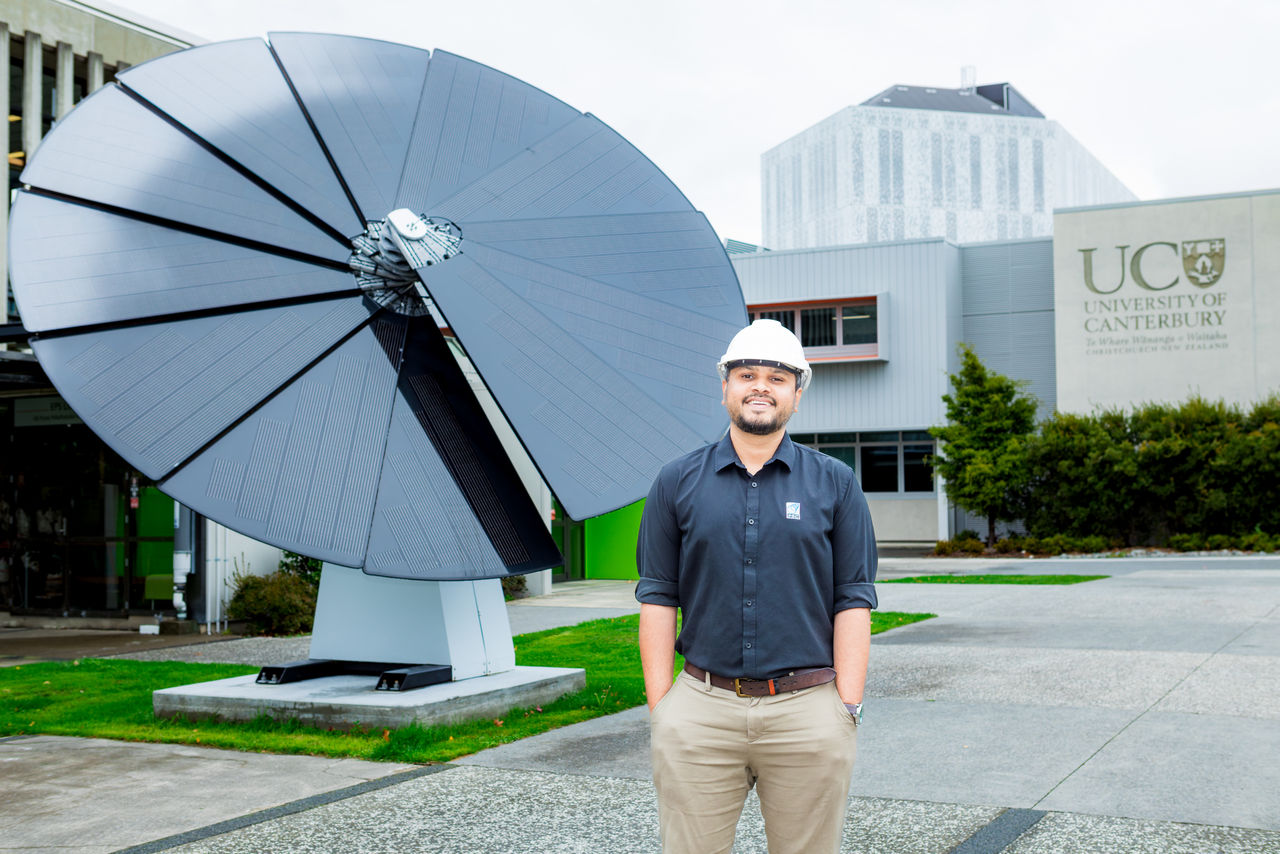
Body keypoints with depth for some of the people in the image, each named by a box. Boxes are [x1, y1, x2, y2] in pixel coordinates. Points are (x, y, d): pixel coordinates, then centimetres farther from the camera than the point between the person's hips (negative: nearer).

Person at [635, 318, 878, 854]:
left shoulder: (835, 484, 6)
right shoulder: (677, 483, 7)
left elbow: (854, 602, 3)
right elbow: (657, 598, 6)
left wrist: (849, 708, -4)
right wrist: (659, 707, -1)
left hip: (807, 711, 0)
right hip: (700, 709, 0)